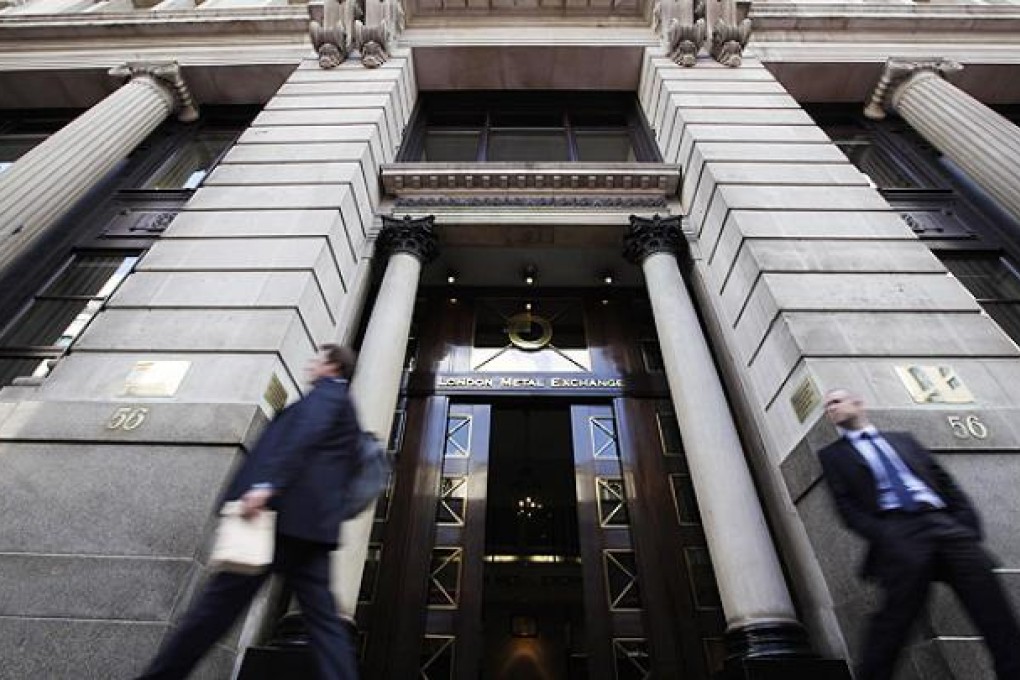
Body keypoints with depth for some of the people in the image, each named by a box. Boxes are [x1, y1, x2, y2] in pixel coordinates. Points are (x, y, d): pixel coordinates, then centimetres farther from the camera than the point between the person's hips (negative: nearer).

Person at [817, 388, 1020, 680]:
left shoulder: (903, 439, 23)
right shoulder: (833, 455, 13)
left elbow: (944, 480, 19)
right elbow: (845, 504, 2)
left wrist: (968, 521, 2)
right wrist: (883, 538, -12)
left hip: (944, 523, 4)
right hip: (898, 531, -3)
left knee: (995, 611, -4)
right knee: (894, 619, -12)